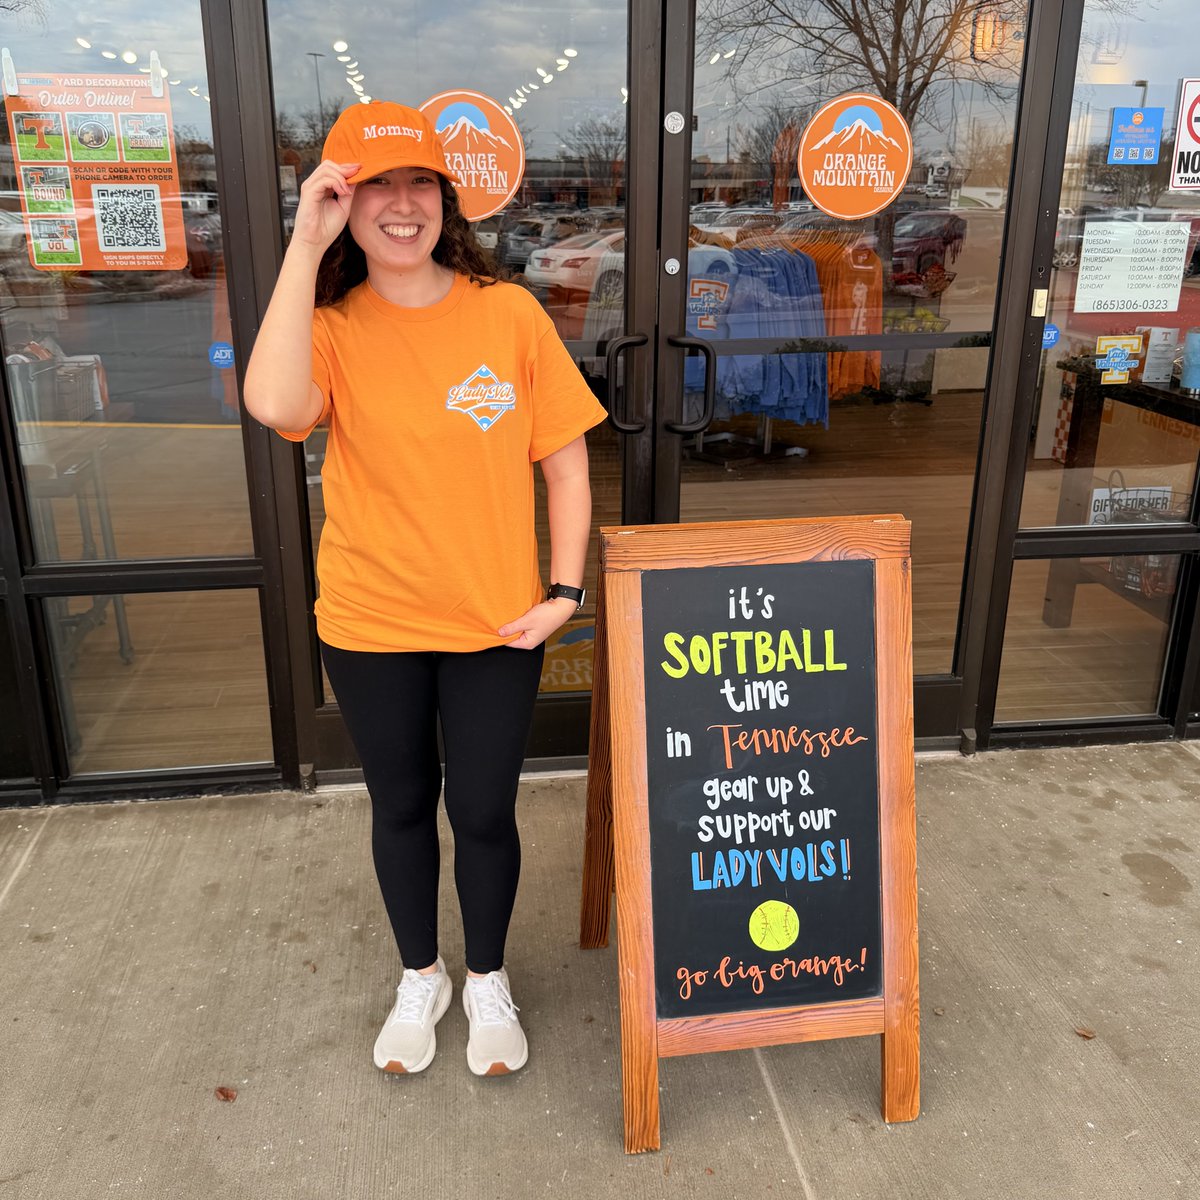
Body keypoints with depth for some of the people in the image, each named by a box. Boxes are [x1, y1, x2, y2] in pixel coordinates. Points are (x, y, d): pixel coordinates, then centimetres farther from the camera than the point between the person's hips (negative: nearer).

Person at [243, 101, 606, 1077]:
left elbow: (565, 457, -2)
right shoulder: (332, 327, -6)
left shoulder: (508, 313, -6)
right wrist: (305, 245, -23)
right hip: (371, 625, 1)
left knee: (484, 811, 11)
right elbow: (274, 405, -29)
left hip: (497, 621, -1)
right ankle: (420, 977, 44)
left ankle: (487, 978, 39)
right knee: (401, 805, 18)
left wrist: (565, 589, -8)